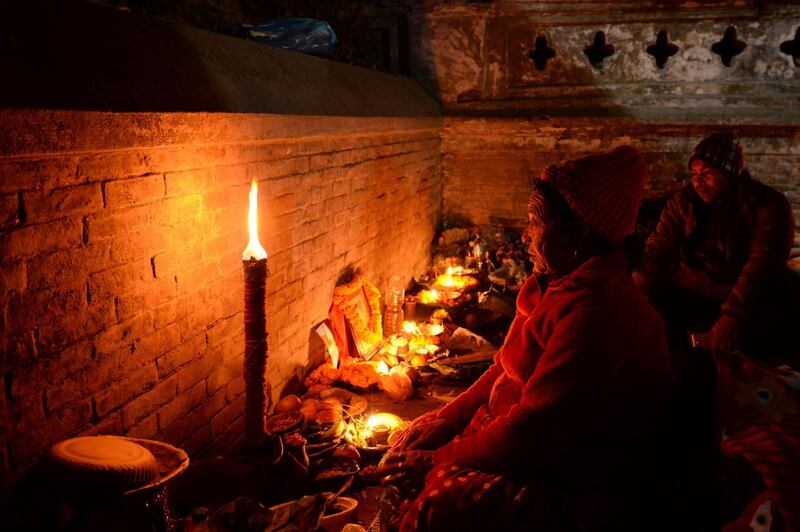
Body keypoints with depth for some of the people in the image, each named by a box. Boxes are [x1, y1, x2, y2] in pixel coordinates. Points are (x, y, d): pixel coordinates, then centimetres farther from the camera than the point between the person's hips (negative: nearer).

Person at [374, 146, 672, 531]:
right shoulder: (560, 286, 5)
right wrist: (448, 416, 1)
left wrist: (438, 461, -16)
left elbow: (534, 432, -26)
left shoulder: (595, 314, -28)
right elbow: (508, 366, 13)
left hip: (580, 492, -9)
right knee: (409, 452, 3)